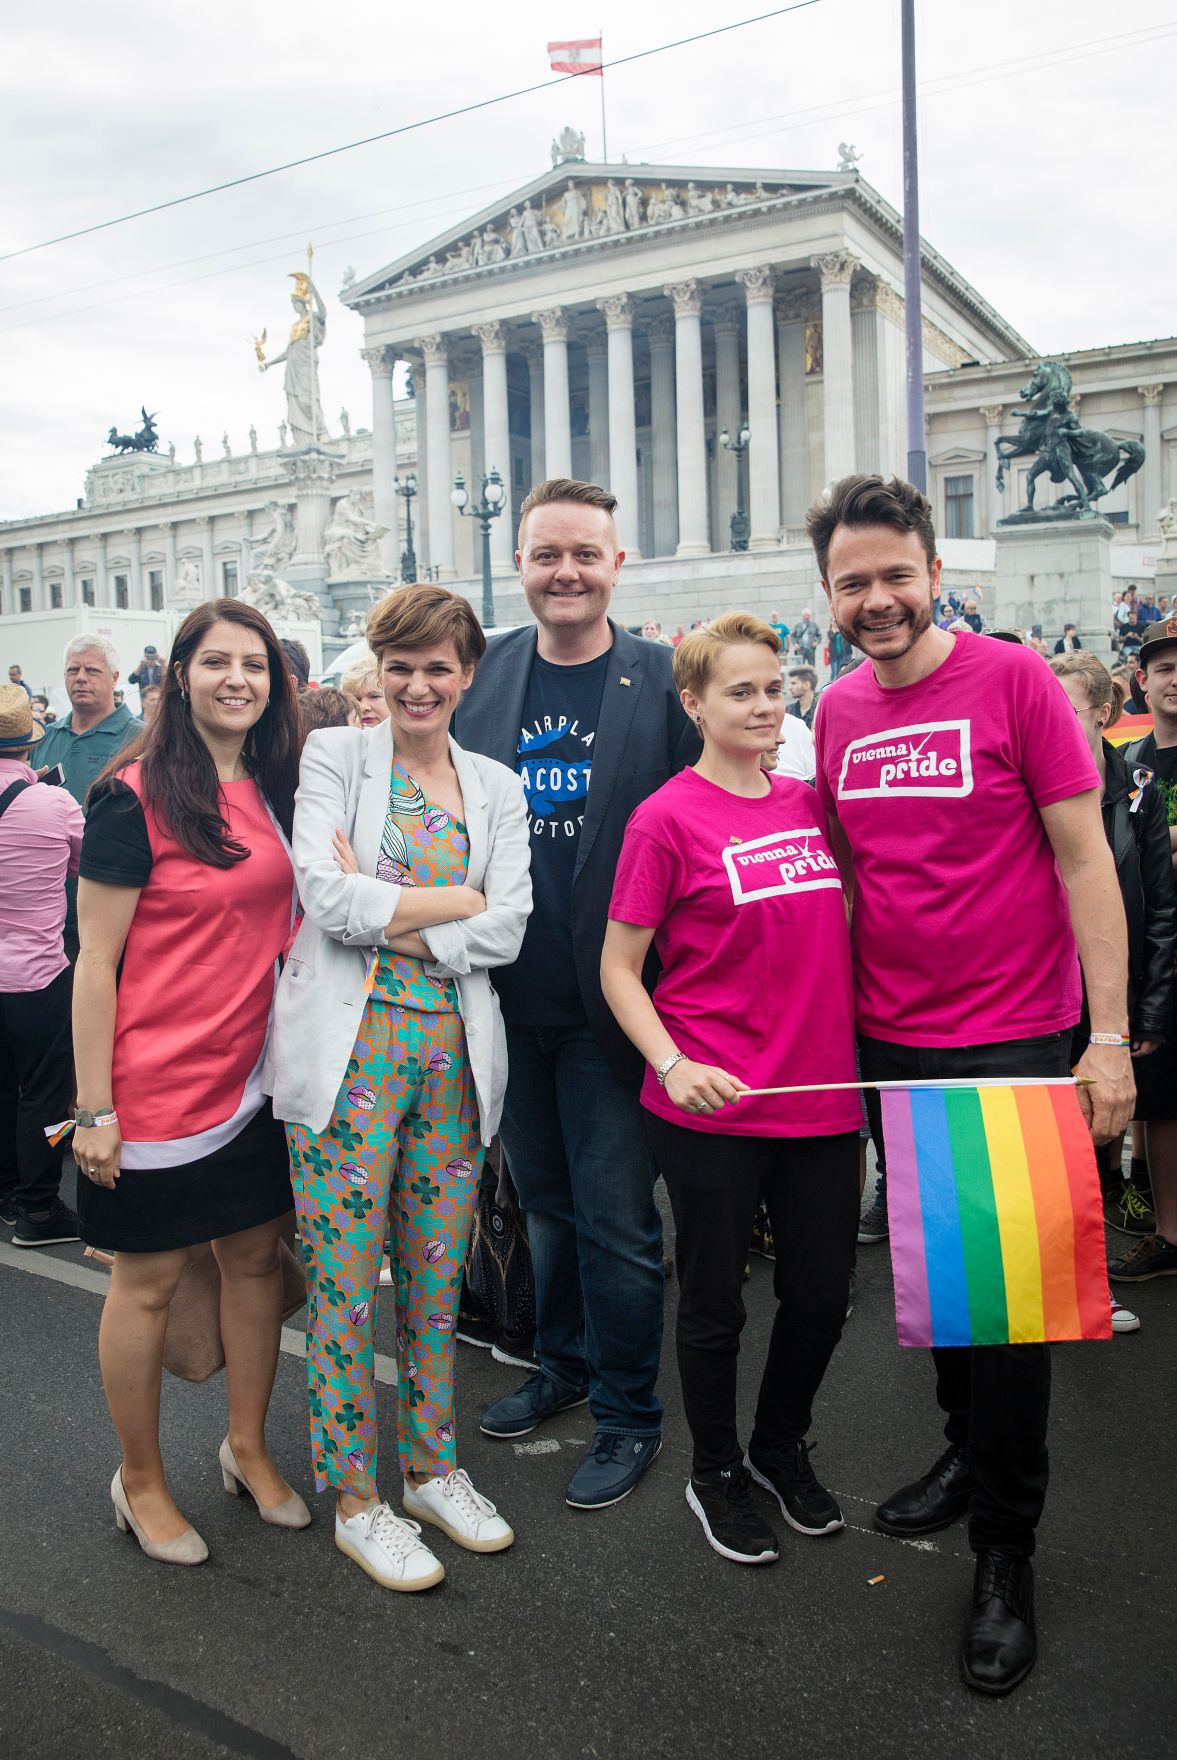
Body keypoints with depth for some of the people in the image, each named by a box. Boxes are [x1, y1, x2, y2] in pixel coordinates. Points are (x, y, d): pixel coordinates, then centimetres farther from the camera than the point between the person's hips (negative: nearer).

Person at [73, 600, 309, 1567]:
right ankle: (140, 1480, 30)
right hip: (158, 1081, -6)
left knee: (256, 1259, 16)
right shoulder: (135, 795, -13)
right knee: (149, 1280, 9)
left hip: (254, 1076, 6)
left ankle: (248, 1447, 36)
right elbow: (96, 963, -13)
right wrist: (95, 1109, -13)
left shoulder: (276, 790, 6)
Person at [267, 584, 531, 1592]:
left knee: (438, 1277, 12)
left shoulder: (496, 786, 12)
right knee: (344, 1283, 3)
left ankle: (432, 1467, 31)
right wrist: (458, 900, -8)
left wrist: (388, 920, -9)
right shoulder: (335, 756, 2)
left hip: (454, 1048, 4)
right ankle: (355, 1498, 21)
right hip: (350, 1046, -3)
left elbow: (508, 930, 0)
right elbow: (327, 895, -13)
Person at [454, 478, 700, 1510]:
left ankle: (628, 1414, 26)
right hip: (511, 998, 4)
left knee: (616, 1217, 6)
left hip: (610, 1000, -4)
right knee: (545, 1199, 20)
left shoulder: (664, 684, -7)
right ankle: (563, 1365, 42)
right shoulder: (483, 674, 3)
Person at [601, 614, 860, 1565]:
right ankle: (716, 1473, 36)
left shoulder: (810, 804, 7)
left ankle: (781, 1446, 42)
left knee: (823, 1292, 15)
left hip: (822, 1098, 5)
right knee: (716, 1302, 11)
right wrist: (674, 1064, -20)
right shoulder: (668, 819, -10)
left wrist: (855, 1052, 9)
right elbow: (618, 968, -7)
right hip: (712, 1108, -5)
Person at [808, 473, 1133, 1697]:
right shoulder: (838, 711, 5)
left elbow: (1085, 860, -10)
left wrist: (1109, 1035, -13)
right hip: (888, 1045, 5)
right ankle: (967, 1452, 41)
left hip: (1012, 1043, -5)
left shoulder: (1013, 679, -10)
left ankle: (1005, 1551, 21)